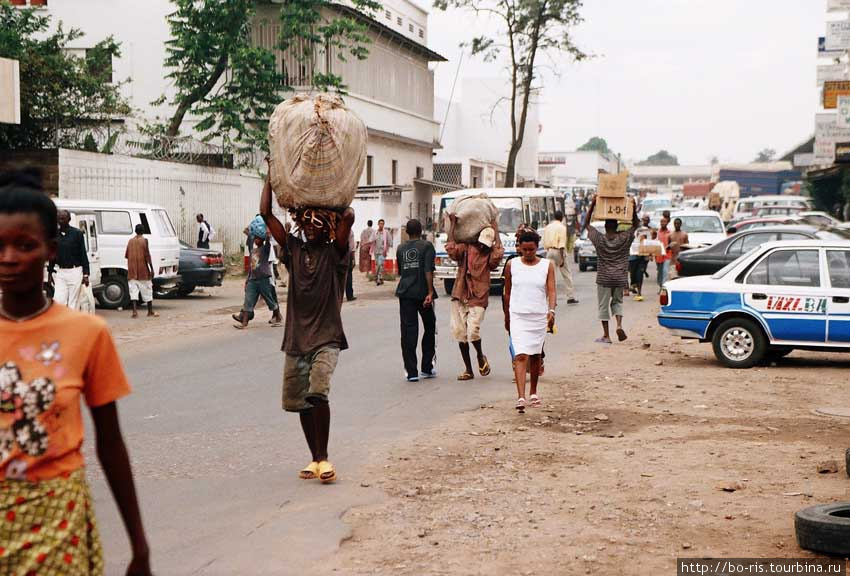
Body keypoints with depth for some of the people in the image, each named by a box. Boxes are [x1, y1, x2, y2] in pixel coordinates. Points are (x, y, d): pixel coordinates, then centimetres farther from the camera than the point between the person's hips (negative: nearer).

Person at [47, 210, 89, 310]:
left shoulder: (77, 233, -3)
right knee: (58, 301, -4)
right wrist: (50, 273, 10)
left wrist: (85, 274, -8)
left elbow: (83, 254, -3)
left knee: (73, 303, 1)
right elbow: (52, 256, 13)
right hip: (60, 272, 3)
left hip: (75, 272, -3)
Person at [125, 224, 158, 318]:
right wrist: (151, 268, -8)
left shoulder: (131, 241, 7)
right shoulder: (144, 240, -6)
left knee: (133, 291, 0)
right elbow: (147, 255, -11)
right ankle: (150, 311, 14)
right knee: (147, 290, 7)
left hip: (132, 271, 3)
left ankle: (135, 311, -13)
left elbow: (126, 255, 14)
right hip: (143, 270, -3)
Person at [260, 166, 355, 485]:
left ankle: (323, 457, -12)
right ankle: (315, 458, 22)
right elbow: (265, 213, 3)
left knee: (317, 392, -23)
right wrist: (271, 176, 2)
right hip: (296, 339, 5)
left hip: (326, 338, -5)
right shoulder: (294, 248, 9)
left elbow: (348, 217, -19)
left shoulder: (335, 253, -2)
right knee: (299, 401, 7)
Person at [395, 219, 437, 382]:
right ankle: (427, 368, 15)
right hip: (422, 292, -3)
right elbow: (428, 271, -14)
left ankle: (411, 371, -5)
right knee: (430, 328, 14)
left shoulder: (400, 249, 11)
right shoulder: (427, 246, -2)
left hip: (405, 293, 3)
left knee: (408, 331, 0)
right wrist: (430, 292, -18)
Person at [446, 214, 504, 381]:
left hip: (478, 300, -2)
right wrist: (452, 225, -6)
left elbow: (498, 254, -17)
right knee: (460, 333, 3)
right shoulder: (465, 249, 5)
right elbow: (451, 248, -10)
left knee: (473, 331, -19)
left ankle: (481, 356, 13)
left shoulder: (490, 256, 3)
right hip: (459, 297, 2)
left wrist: (496, 230, -6)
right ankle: (468, 370, 16)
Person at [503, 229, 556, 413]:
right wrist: (506, 317, 14)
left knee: (535, 356, 14)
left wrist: (551, 310, -24)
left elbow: (552, 290, -7)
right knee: (520, 356, -13)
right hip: (518, 316, -1)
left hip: (539, 317, 1)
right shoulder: (512, 265, 1)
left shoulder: (547, 265, 0)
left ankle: (533, 393, 32)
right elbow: (507, 293, 9)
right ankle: (521, 398, -21)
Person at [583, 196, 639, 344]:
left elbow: (586, 224, 4)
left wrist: (592, 205, -2)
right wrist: (634, 208, 0)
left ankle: (606, 336, 7)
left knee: (603, 305, 5)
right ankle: (619, 324, -4)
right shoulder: (624, 238, -4)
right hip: (620, 277, 2)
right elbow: (635, 225, 11)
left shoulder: (599, 239, -7)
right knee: (617, 301, 20)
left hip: (604, 278, -2)